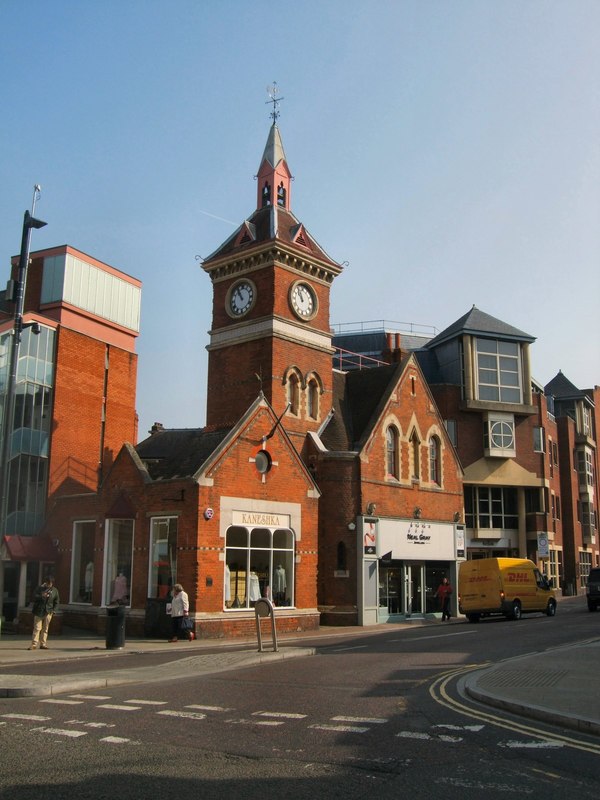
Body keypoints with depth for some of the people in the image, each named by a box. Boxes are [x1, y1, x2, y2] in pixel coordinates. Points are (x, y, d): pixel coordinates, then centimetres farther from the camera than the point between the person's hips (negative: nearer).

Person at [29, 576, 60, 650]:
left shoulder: (55, 590, 6)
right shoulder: (40, 588, 0)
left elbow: (56, 601, 13)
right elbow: (34, 597, -6)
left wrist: (53, 610, 3)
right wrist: (42, 596, -21)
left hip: (48, 612, 2)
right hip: (39, 611, -2)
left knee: (45, 629, 6)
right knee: (37, 628, -6)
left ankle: (43, 644, 11)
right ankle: (34, 644, -6)